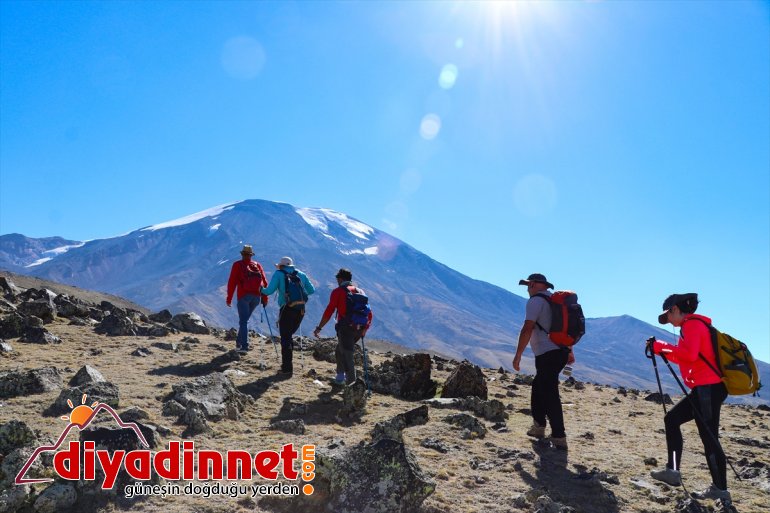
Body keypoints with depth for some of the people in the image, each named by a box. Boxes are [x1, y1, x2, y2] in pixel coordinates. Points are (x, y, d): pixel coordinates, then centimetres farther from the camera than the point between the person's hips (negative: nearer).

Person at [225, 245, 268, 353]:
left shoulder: (237, 265, 5)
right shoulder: (257, 265, 14)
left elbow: (232, 282, -2)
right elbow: (264, 282, 9)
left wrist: (229, 298, 1)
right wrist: (265, 298, 13)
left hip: (244, 296, -3)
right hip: (256, 297, 3)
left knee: (243, 322, -1)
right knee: (244, 319, 18)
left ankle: (244, 346, -10)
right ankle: (239, 342, 22)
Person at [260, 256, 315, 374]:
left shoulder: (279, 274, 1)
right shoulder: (301, 274, 13)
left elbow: (270, 290, -8)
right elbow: (312, 290, 12)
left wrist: (261, 290, 13)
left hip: (287, 310, -5)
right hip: (301, 310, 5)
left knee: (285, 338, 4)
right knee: (288, 336, 20)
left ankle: (287, 367, 1)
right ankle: (287, 364, 23)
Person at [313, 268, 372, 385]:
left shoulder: (338, 291, 1)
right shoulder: (360, 292, 18)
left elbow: (329, 311, -5)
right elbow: (368, 312, 15)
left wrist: (319, 328, -1)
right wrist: (365, 328, 23)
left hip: (345, 327, -6)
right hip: (359, 329, 6)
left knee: (347, 356, -3)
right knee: (340, 350, 24)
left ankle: (352, 383, -8)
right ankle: (340, 376, 26)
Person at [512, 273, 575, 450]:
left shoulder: (536, 300, -9)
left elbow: (527, 329, -17)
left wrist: (518, 355, -15)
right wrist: (570, 352, 31)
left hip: (547, 354, -9)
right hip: (562, 352, 9)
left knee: (550, 395, -5)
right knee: (538, 387, 21)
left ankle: (559, 438, -4)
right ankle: (538, 426, 26)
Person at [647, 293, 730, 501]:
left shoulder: (692, 324, -9)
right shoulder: (694, 325, 20)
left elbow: (690, 354, -24)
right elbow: (685, 358, 22)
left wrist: (662, 346, -15)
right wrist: (663, 351, 12)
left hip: (708, 388, -11)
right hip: (705, 388, 11)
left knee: (709, 437, -8)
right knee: (672, 419, 10)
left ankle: (720, 488, -3)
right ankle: (673, 470, 8)